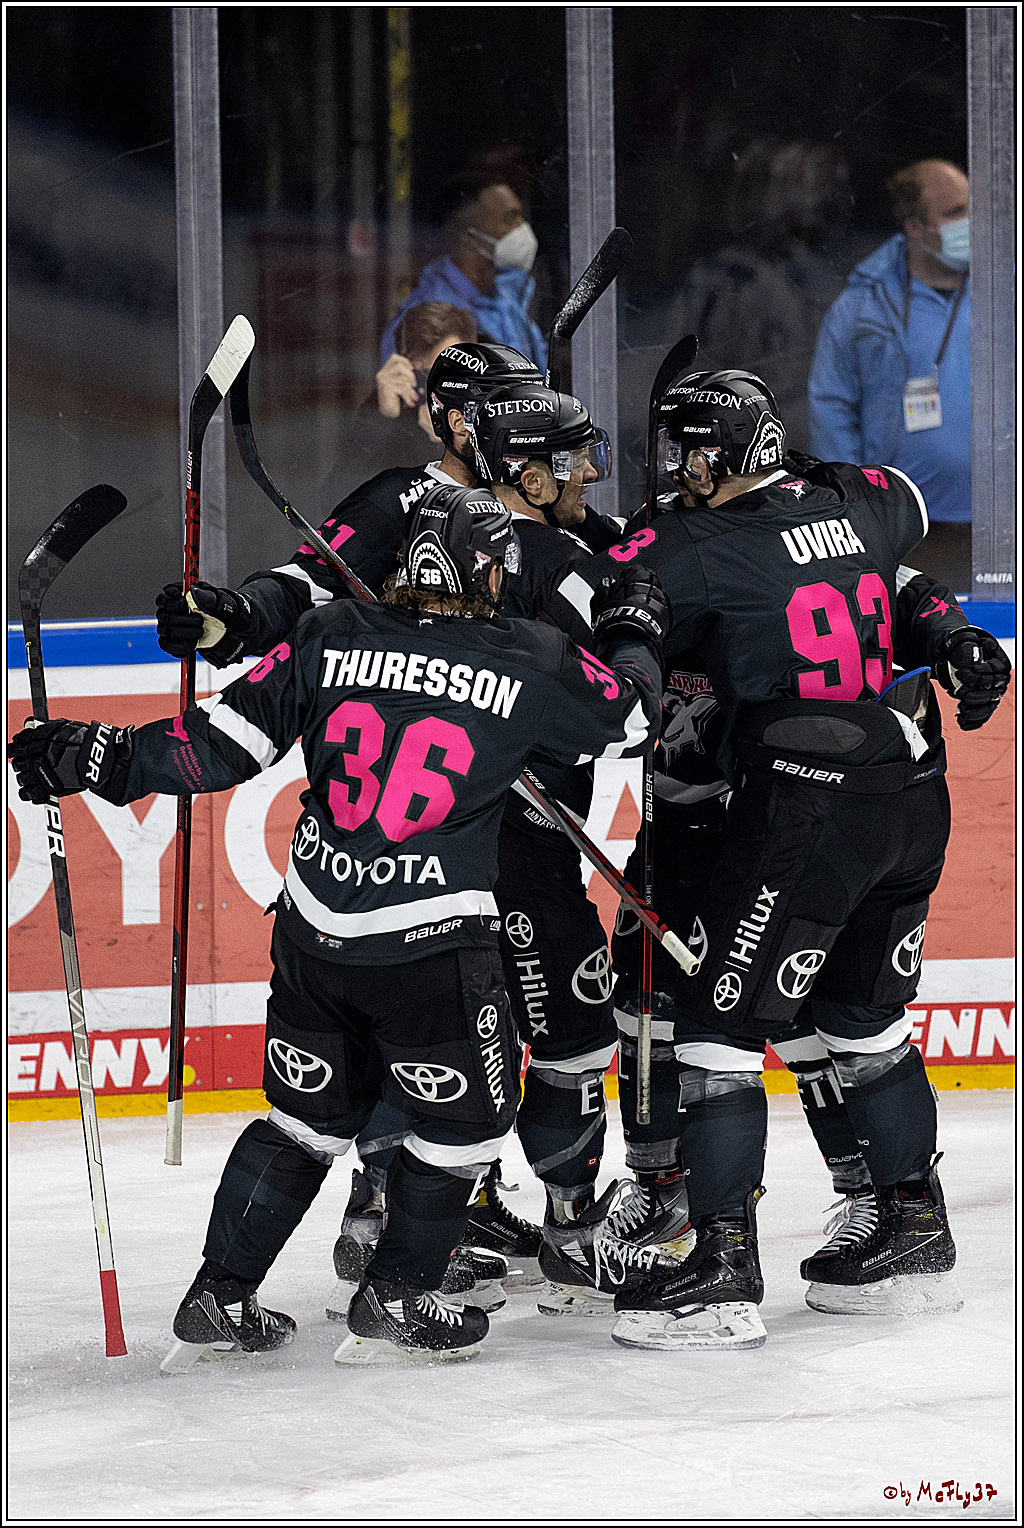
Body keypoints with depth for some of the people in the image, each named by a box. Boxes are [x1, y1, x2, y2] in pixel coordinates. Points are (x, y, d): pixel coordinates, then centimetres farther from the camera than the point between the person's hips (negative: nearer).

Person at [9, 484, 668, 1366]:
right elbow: (630, 722, 9)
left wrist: (102, 758, 8)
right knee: (466, 1117, 16)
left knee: (309, 1114, 20)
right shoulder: (530, 665, -6)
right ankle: (397, 1296, 20)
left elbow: (219, 746, -1)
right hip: (431, 951, -5)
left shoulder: (331, 640, 0)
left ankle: (219, 1295, 20)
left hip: (314, 933, 5)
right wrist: (634, 635, 28)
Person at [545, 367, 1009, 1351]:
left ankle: (722, 1272, -7)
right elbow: (909, 509, 33)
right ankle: (914, 1240, 28)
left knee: (717, 1022, -3)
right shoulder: (856, 502, 9)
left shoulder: (709, 549, -11)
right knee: (866, 1019, 21)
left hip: (804, 813, -8)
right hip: (914, 797, 8)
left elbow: (580, 606, -12)